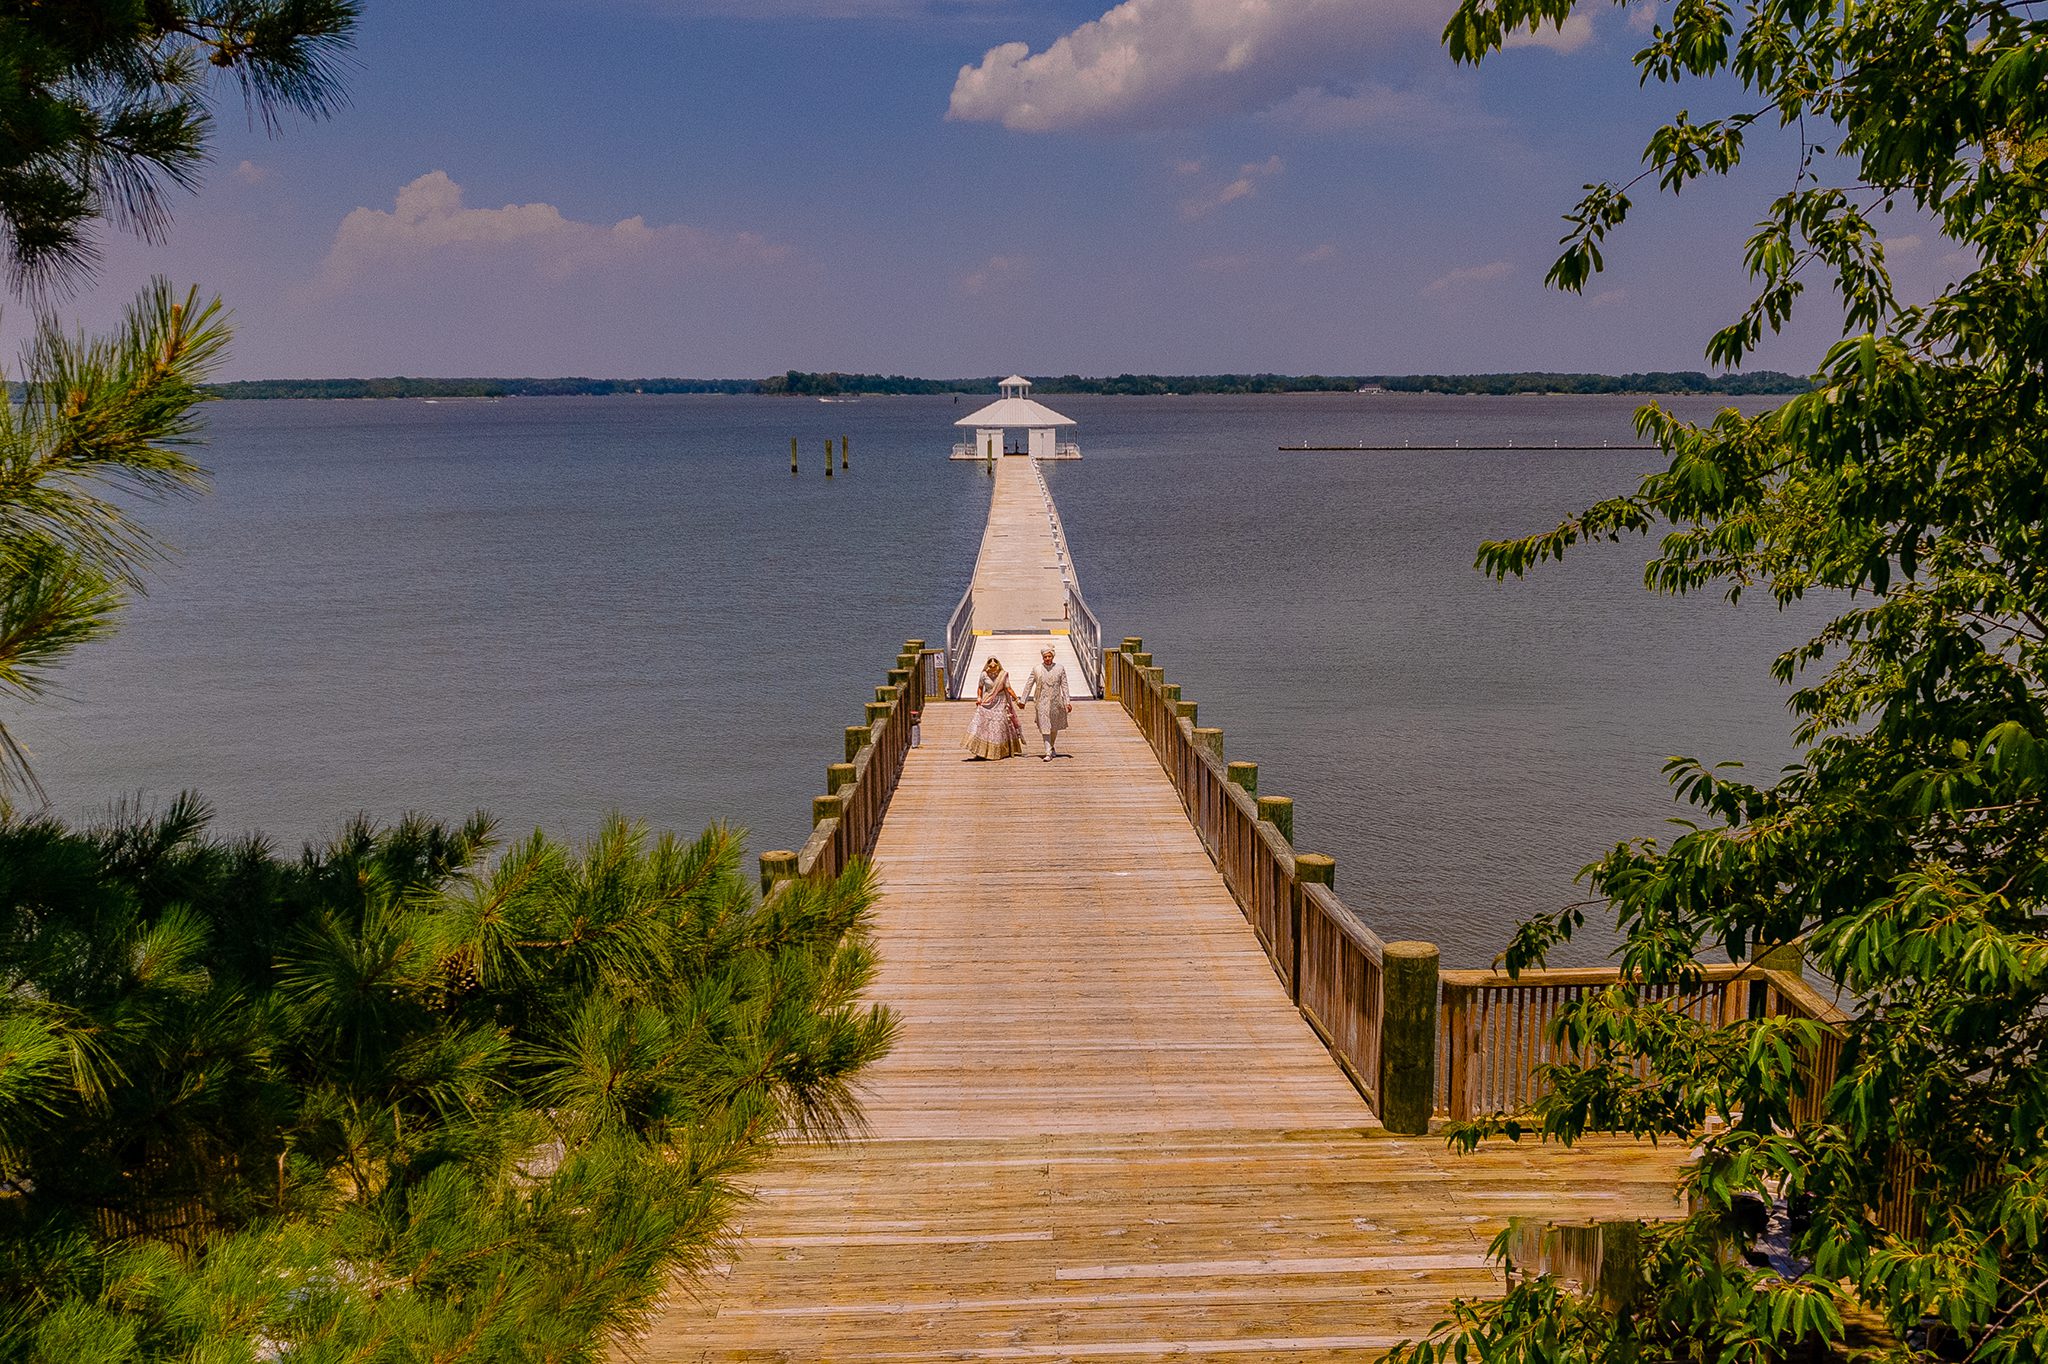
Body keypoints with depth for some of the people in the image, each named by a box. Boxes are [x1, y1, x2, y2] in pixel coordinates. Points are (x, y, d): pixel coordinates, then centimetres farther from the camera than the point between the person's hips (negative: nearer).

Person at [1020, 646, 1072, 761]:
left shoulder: (1060, 668, 0)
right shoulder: (1037, 669, -2)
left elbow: (1064, 686, 2)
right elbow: (1028, 685, 3)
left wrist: (1067, 702, -2)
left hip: (1056, 702, 2)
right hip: (1042, 702, -2)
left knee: (1054, 727, 15)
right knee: (1045, 727, -8)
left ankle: (1052, 748, 37)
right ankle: (1048, 753, -12)